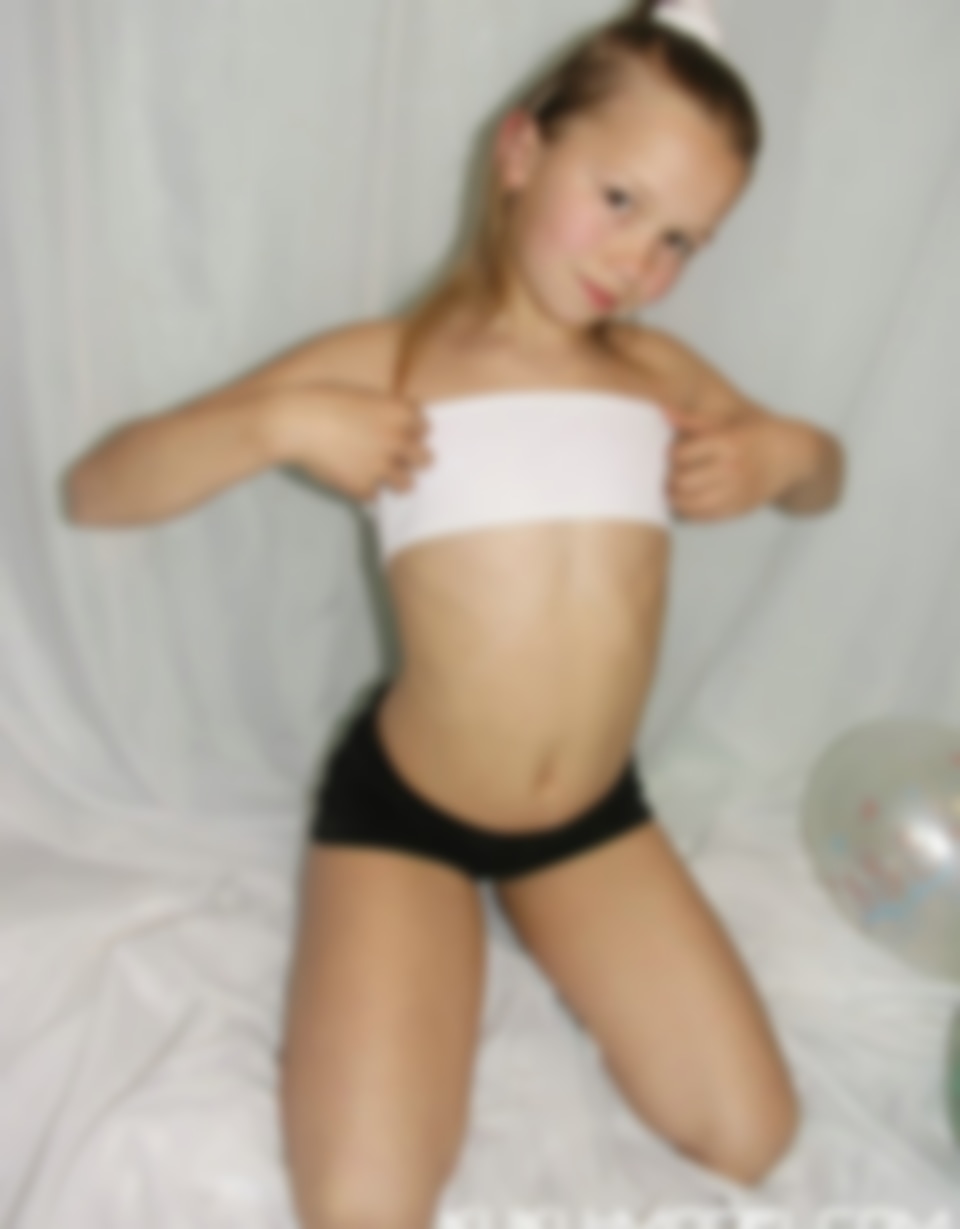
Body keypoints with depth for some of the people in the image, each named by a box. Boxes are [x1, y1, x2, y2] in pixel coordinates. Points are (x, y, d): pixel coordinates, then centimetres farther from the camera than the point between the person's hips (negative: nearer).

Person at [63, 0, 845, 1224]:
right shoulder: (383, 360, -10)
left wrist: (789, 448, -4)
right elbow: (93, 491, -10)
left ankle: (525, 915, 22)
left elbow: (817, 481, 19)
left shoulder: (656, 370, 1)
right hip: (402, 807, -3)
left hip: (594, 814, 4)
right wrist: (277, 421, -25)